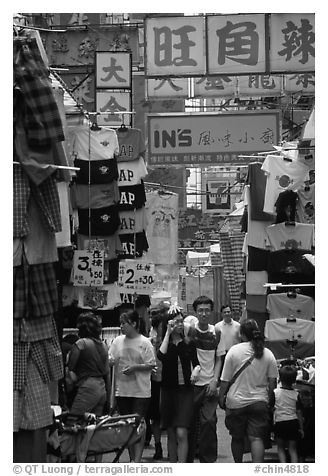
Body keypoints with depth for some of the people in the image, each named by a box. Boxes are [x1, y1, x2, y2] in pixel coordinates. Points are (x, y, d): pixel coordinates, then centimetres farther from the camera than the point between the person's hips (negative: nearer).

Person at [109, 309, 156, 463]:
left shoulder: (144, 343, -4)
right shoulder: (118, 341, 8)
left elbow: (152, 365, -5)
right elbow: (110, 361, 9)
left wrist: (135, 367, -17)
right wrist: (110, 361, -13)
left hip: (140, 391, -4)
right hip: (122, 390, 5)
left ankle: (137, 460, -8)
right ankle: (132, 458, 19)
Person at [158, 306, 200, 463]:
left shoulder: (189, 343, 4)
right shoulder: (164, 343, 0)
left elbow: (196, 362, 16)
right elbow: (161, 355, -22)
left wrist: (196, 370, -7)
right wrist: (168, 333, -18)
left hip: (185, 390, -1)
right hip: (168, 390, 1)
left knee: (181, 433, -12)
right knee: (171, 434, 9)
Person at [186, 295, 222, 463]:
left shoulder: (216, 333, 3)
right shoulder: (189, 329, -5)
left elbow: (218, 359, 9)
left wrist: (214, 381, 0)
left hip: (209, 385, 1)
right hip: (191, 384, -1)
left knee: (209, 421, -7)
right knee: (190, 424, 4)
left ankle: (208, 459, 3)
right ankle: (188, 457, 17)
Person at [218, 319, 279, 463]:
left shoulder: (234, 351, -6)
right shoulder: (268, 354, 0)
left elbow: (225, 380, -4)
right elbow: (272, 381, 3)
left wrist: (221, 397, 7)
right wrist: (269, 399, 15)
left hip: (236, 402, -1)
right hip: (259, 402, 1)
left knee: (237, 438, 15)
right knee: (256, 438, -4)